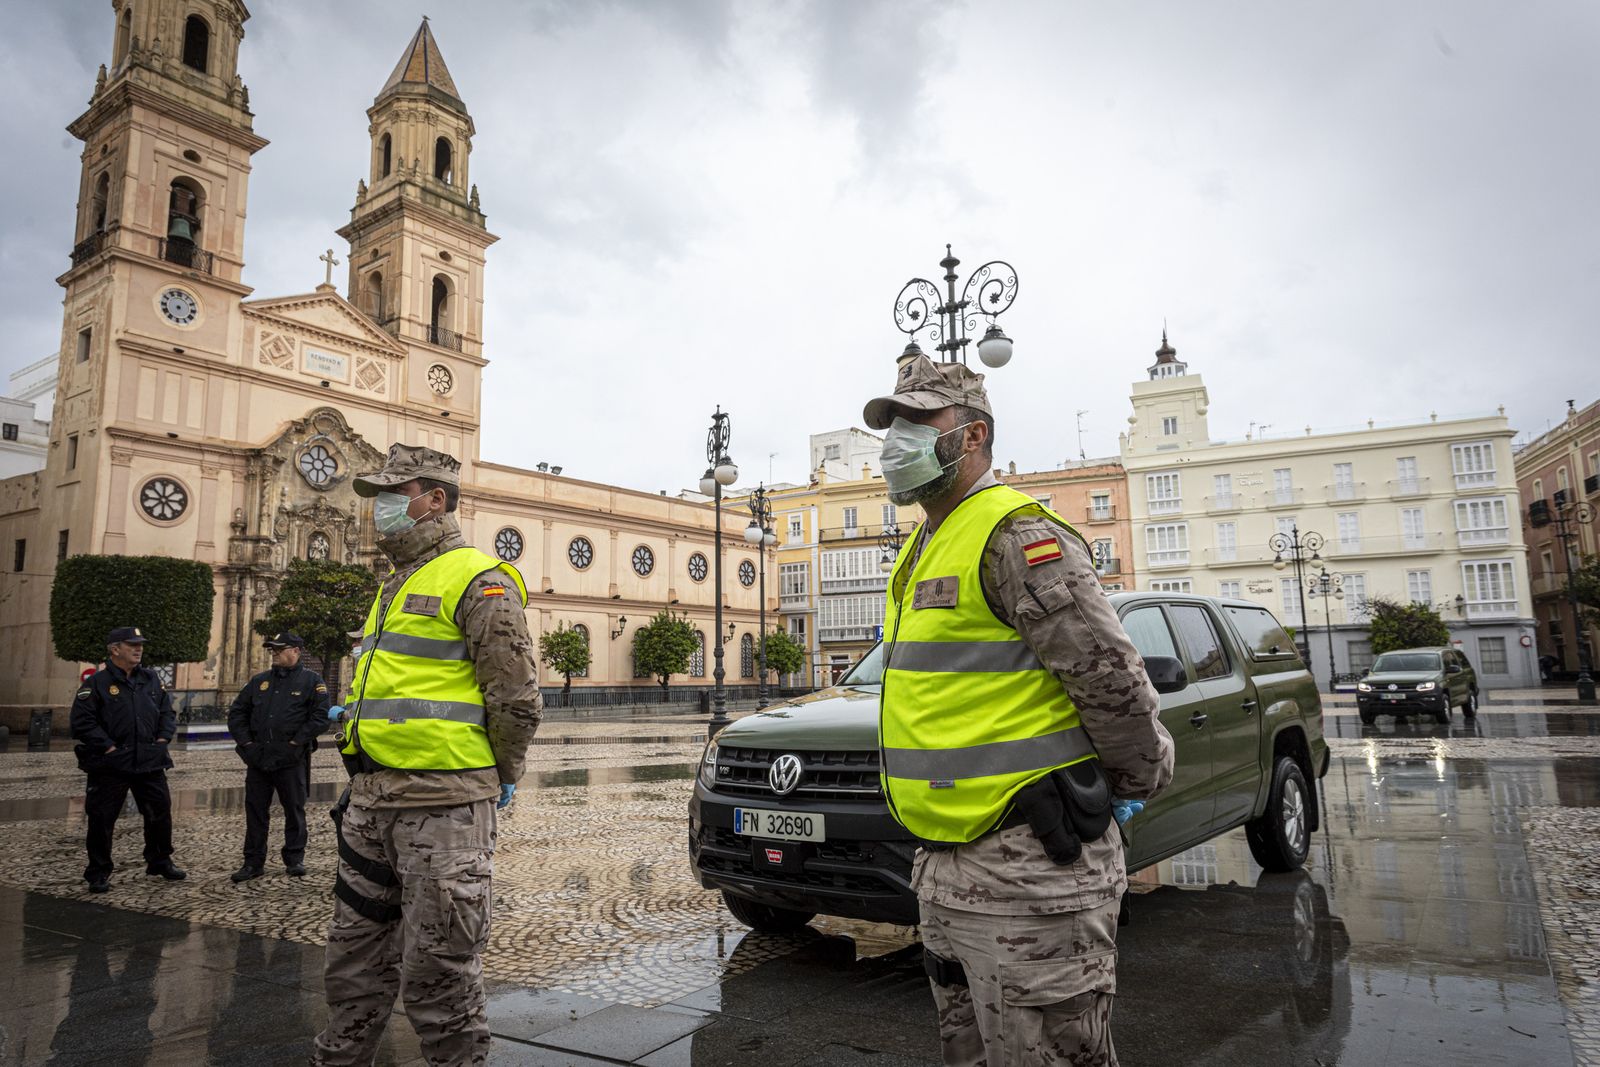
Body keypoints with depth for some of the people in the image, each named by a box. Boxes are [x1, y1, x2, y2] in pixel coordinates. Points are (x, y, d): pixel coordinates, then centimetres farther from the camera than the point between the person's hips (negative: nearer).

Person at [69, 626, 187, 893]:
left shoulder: (151, 679, 10)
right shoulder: (97, 683, -6)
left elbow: (168, 711, 15)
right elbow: (82, 720, -11)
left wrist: (163, 739, 2)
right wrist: (107, 747, -15)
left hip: (150, 761, 5)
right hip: (110, 765, -4)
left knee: (160, 811, 10)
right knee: (102, 818, 2)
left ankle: (160, 861, 26)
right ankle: (98, 873, 16)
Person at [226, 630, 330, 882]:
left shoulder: (311, 680, -3)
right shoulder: (259, 681, 12)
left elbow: (320, 716, -10)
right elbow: (237, 712, 14)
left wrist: (296, 742, -13)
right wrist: (245, 742, 2)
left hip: (290, 759, -5)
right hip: (258, 758, 5)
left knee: (294, 810, 6)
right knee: (255, 811, 9)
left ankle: (295, 859, 17)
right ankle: (253, 862, 18)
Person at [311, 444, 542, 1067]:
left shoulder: (477, 582, -10)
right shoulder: (395, 587, 20)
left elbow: (516, 700, -12)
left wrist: (496, 782, -4)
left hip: (442, 807, -9)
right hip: (370, 800, 9)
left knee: (437, 971, 1)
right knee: (354, 958, 20)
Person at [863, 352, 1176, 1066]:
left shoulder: (1017, 536, -16)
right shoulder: (924, 550, 15)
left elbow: (1112, 678, -18)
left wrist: (1138, 782, -4)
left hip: (1027, 872, -10)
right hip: (944, 866, 10)